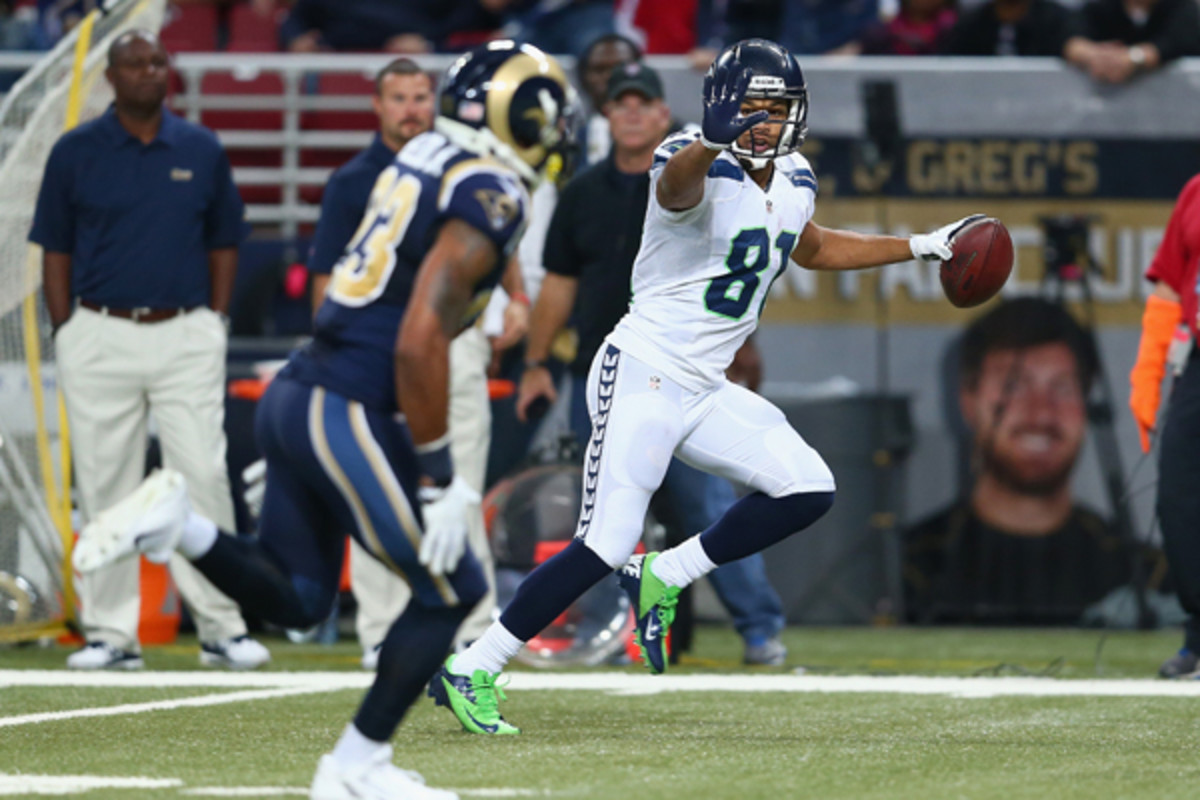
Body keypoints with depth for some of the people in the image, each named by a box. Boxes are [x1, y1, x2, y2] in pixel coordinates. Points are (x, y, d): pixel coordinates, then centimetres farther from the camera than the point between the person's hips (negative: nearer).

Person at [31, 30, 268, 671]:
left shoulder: (201, 151, 8)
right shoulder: (75, 153, 4)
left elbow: (223, 244, 14)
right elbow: (55, 250, 6)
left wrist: (214, 325, 5)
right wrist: (67, 334, -1)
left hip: (186, 336, 1)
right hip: (101, 337, -1)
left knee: (203, 478, -4)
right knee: (104, 486, 1)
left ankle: (221, 629, 1)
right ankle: (110, 635, 7)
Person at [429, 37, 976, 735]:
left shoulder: (794, 183, 9)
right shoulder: (697, 168, -18)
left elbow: (812, 248, 31)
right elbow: (678, 182, -44)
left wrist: (922, 247, 31)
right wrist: (717, 141, -67)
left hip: (705, 390, 8)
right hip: (642, 374, -8)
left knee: (808, 491, -4)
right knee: (606, 546, -14)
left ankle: (664, 578, 8)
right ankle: (468, 672, -7)